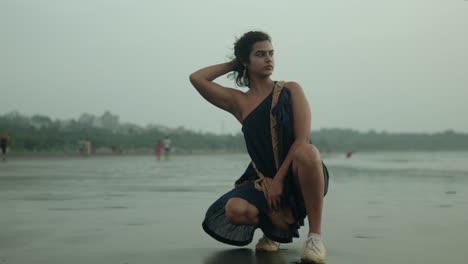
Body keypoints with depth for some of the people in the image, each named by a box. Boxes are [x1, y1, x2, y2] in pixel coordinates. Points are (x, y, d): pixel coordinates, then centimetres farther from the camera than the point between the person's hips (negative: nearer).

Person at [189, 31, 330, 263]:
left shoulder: (291, 90, 2)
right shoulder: (238, 102, 9)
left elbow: (302, 139, -9)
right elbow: (197, 79, 0)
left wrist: (279, 179, -16)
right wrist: (232, 64, 11)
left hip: (298, 176, -2)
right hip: (263, 179, 2)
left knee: (306, 152, -37)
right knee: (235, 211, -28)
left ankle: (315, 235, -22)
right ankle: (276, 227, 8)